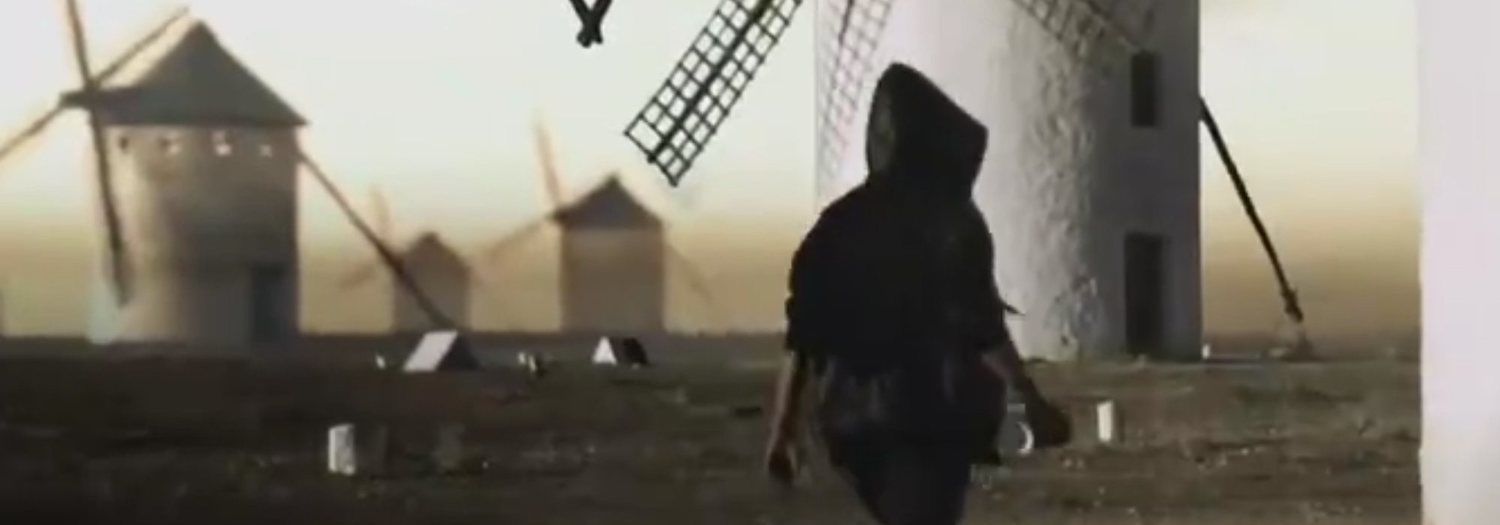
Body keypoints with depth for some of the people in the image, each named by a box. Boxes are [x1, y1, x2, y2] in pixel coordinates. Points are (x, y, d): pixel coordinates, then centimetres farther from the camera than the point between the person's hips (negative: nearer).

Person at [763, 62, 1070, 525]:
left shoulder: (840, 222, 6)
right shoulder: (952, 222, -8)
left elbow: (801, 335, 3)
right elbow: (982, 330, -14)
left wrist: (783, 430, 6)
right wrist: (1032, 403, -7)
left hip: (855, 417, 6)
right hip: (930, 417, -6)